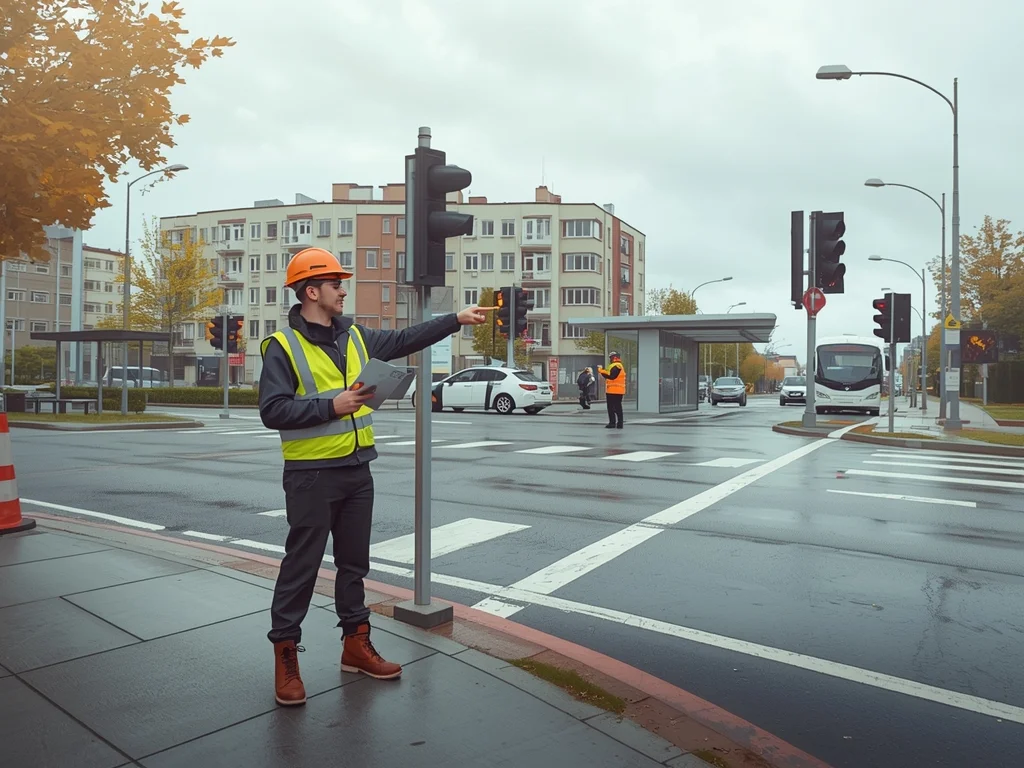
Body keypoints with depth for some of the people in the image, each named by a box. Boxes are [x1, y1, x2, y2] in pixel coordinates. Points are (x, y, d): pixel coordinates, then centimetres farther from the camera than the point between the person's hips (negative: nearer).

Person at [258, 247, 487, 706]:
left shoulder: (355, 337, 10)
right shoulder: (283, 346, -9)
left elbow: (405, 340, 17)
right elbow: (273, 410, -16)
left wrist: (457, 319, 15)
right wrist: (331, 407, -22)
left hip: (357, 471, 7)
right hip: (311, 475, -6)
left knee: (354, 563, 15)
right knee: (301, 567, 1)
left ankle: (356, 644, 28)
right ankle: (285, 656, 15)